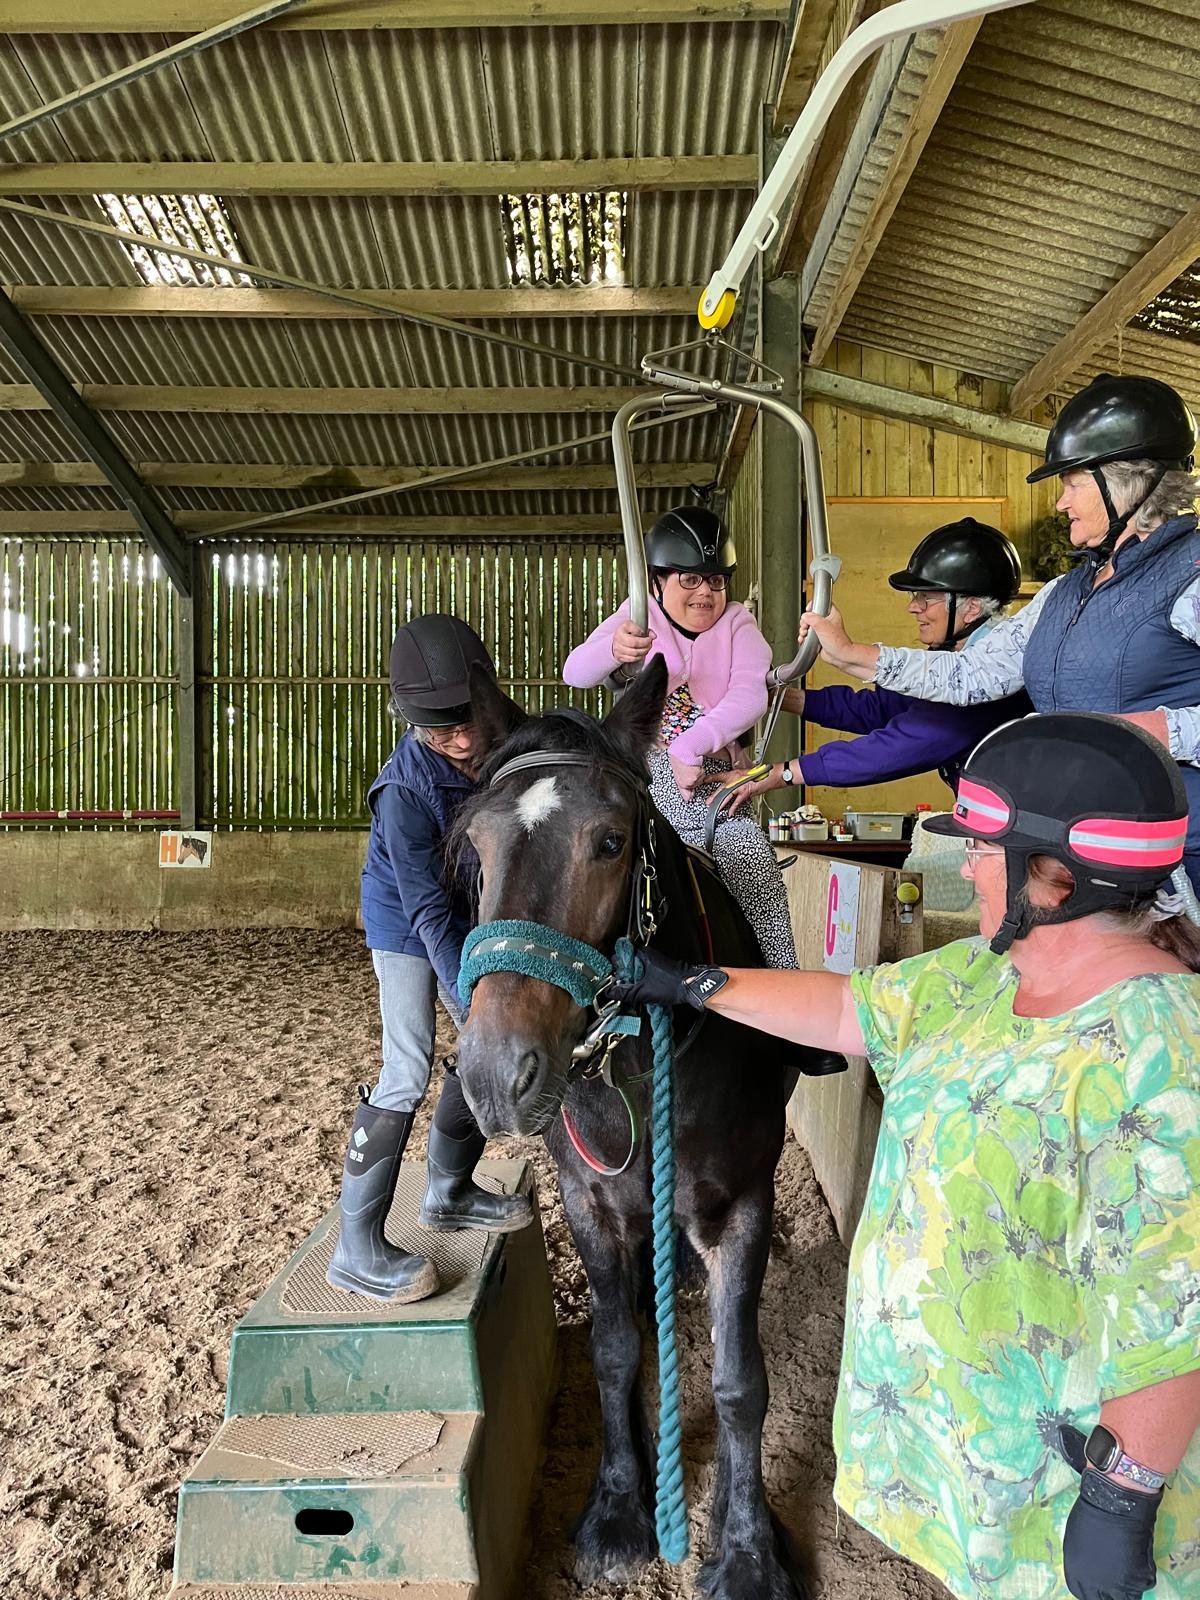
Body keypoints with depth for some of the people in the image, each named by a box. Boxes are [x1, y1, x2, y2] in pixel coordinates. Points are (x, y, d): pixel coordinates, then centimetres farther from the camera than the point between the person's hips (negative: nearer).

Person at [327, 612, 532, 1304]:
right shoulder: (407, 787, -32)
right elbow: (428, 910, -32)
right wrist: (471, 996, -38)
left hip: (471, 915, 7)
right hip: (406, 926, -7)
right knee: (408, 1074, -11)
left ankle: (449, 1192, 29)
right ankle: (357, 1251, -2)